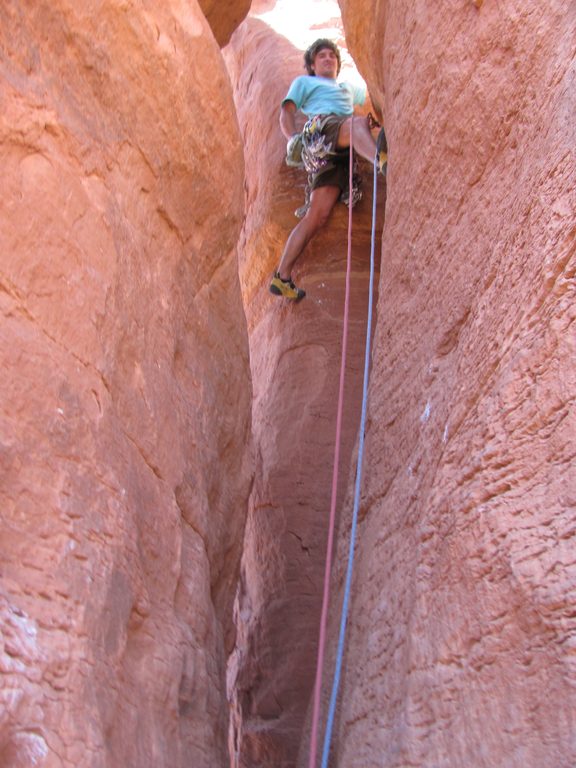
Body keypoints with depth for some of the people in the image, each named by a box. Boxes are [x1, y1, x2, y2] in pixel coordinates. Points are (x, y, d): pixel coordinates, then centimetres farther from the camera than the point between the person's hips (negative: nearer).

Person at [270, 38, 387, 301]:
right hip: (320, 128, -4)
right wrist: (294, 140, 0)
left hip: (342, 153, 4)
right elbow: (286, 114, 18)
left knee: (318, 214, -15)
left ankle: (282, 277, -18)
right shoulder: (304, 82, 32)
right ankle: (382, 159, -72)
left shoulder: (348, 88, 46)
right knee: (358, 123, -37)